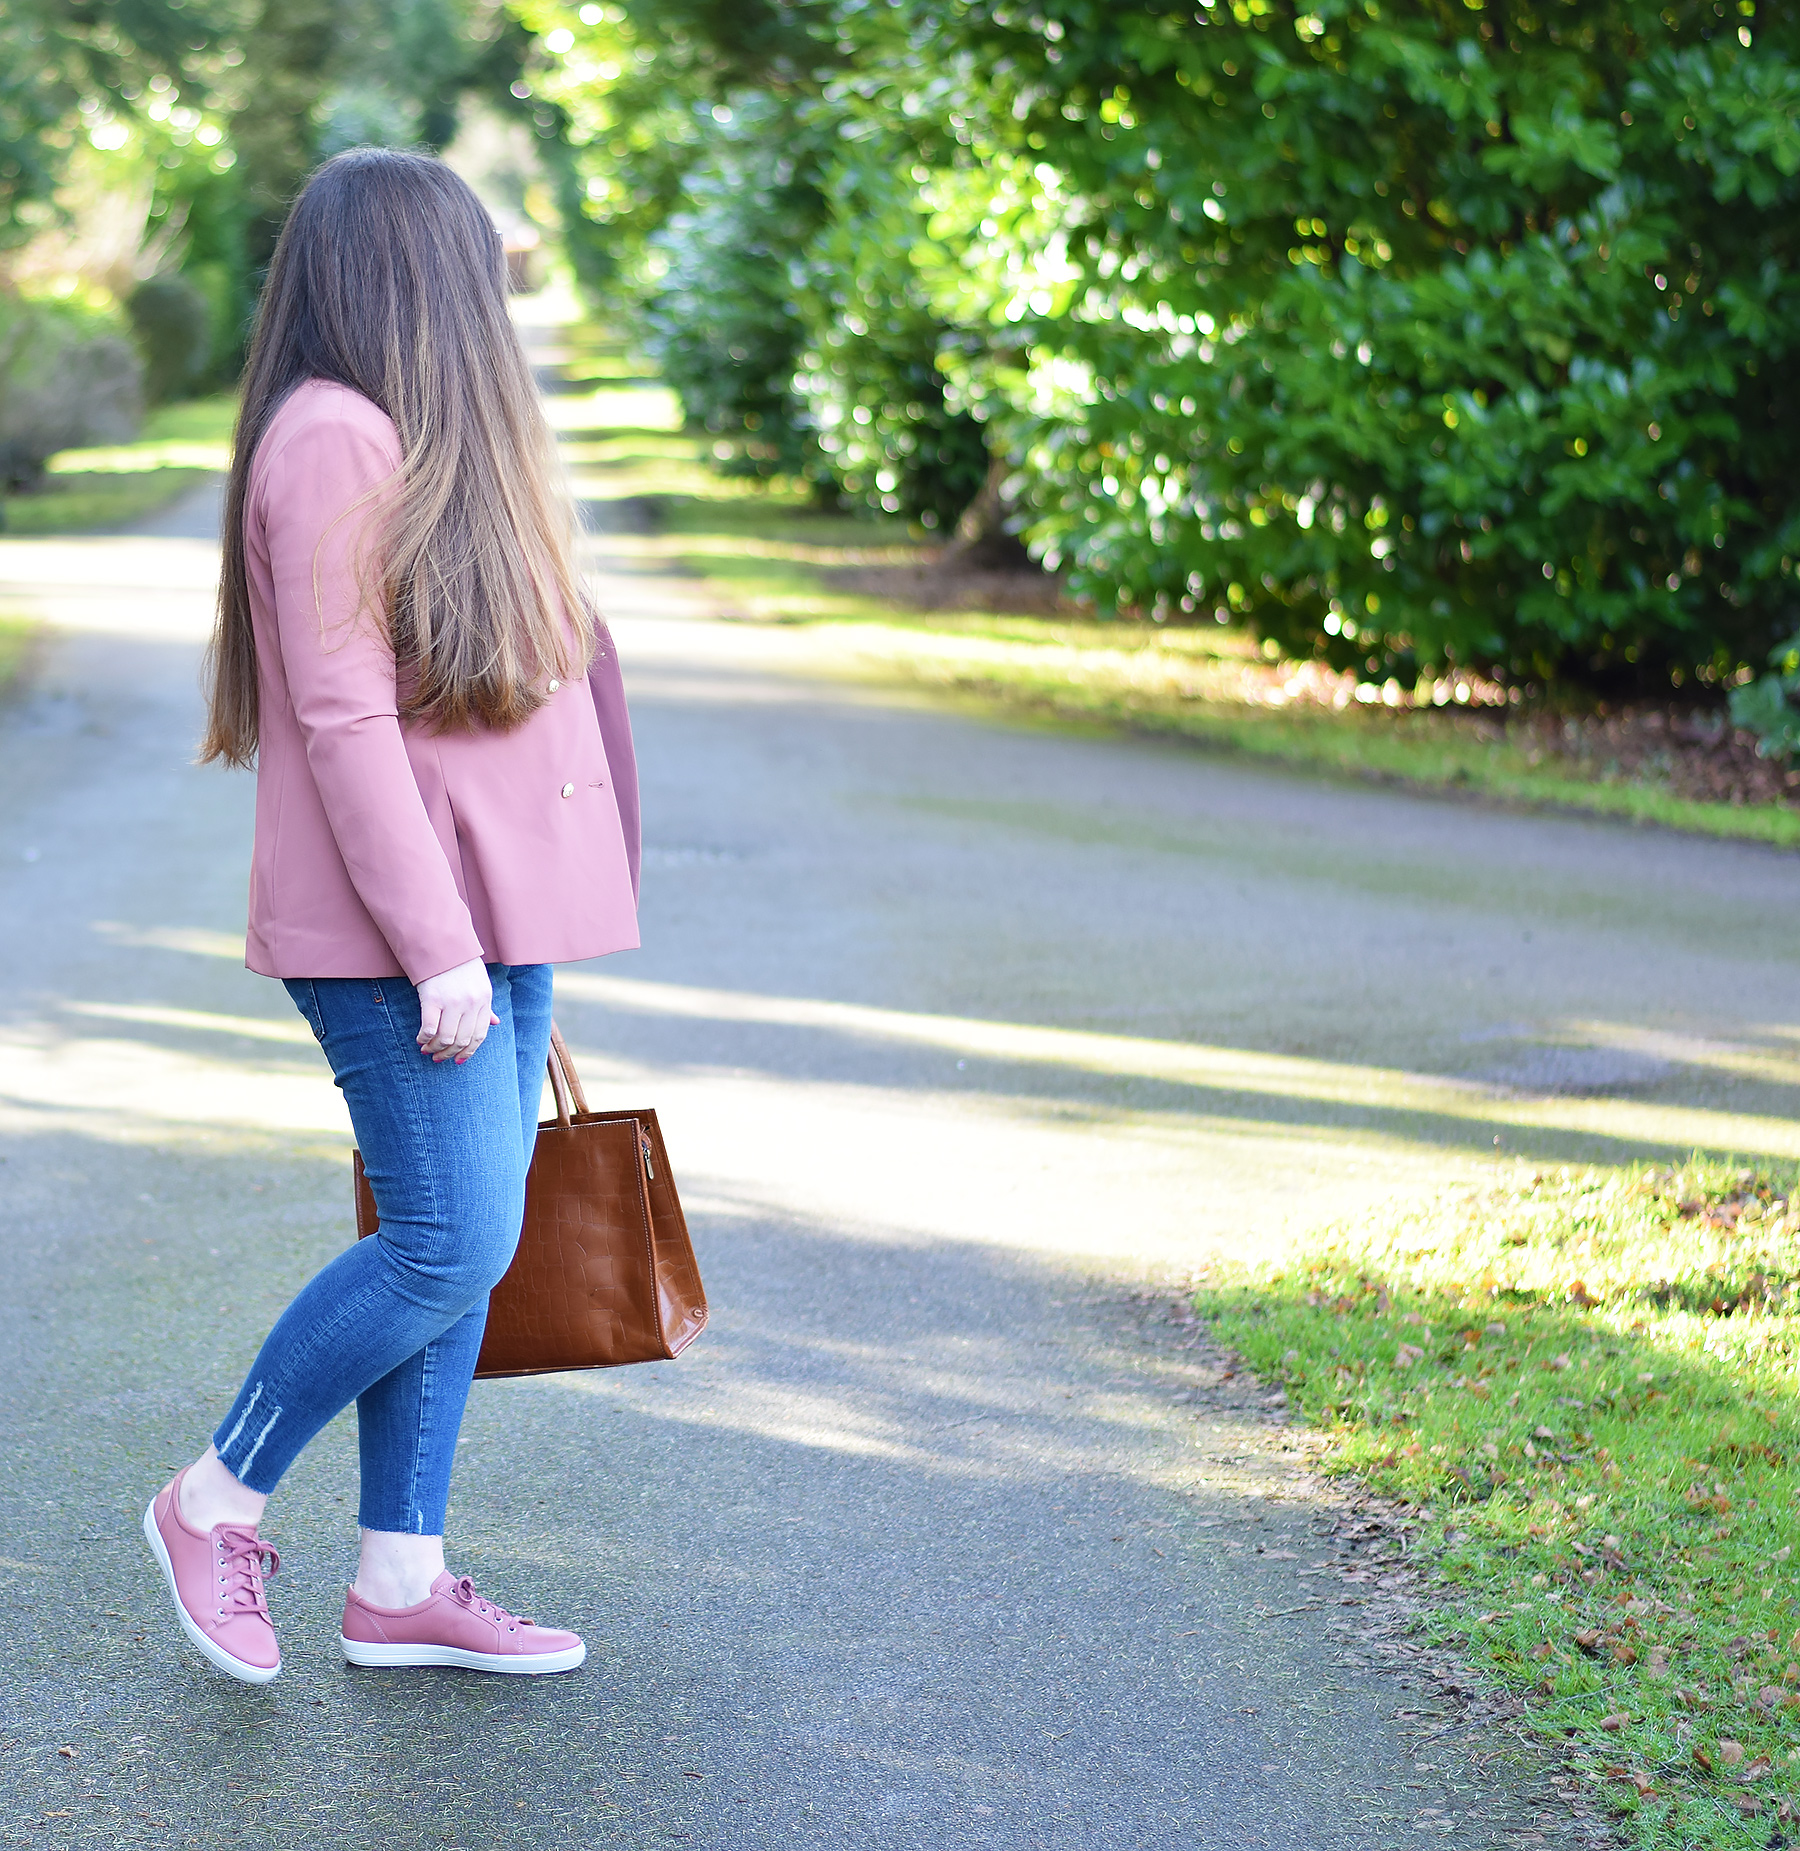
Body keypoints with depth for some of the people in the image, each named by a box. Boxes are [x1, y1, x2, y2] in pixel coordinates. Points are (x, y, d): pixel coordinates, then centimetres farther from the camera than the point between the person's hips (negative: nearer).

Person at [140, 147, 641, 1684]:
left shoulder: (423, 442, 19)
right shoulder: (335, 439, -12)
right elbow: (344, 720, -18)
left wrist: (505, 947, 17)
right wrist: (439, 951, -20)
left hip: (489, 918, 10)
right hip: (397, 931, -10)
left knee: (466, 1246, 9)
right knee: (448, 1245, -10)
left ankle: (399, 1582, 16)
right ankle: (219, 1503, 9)